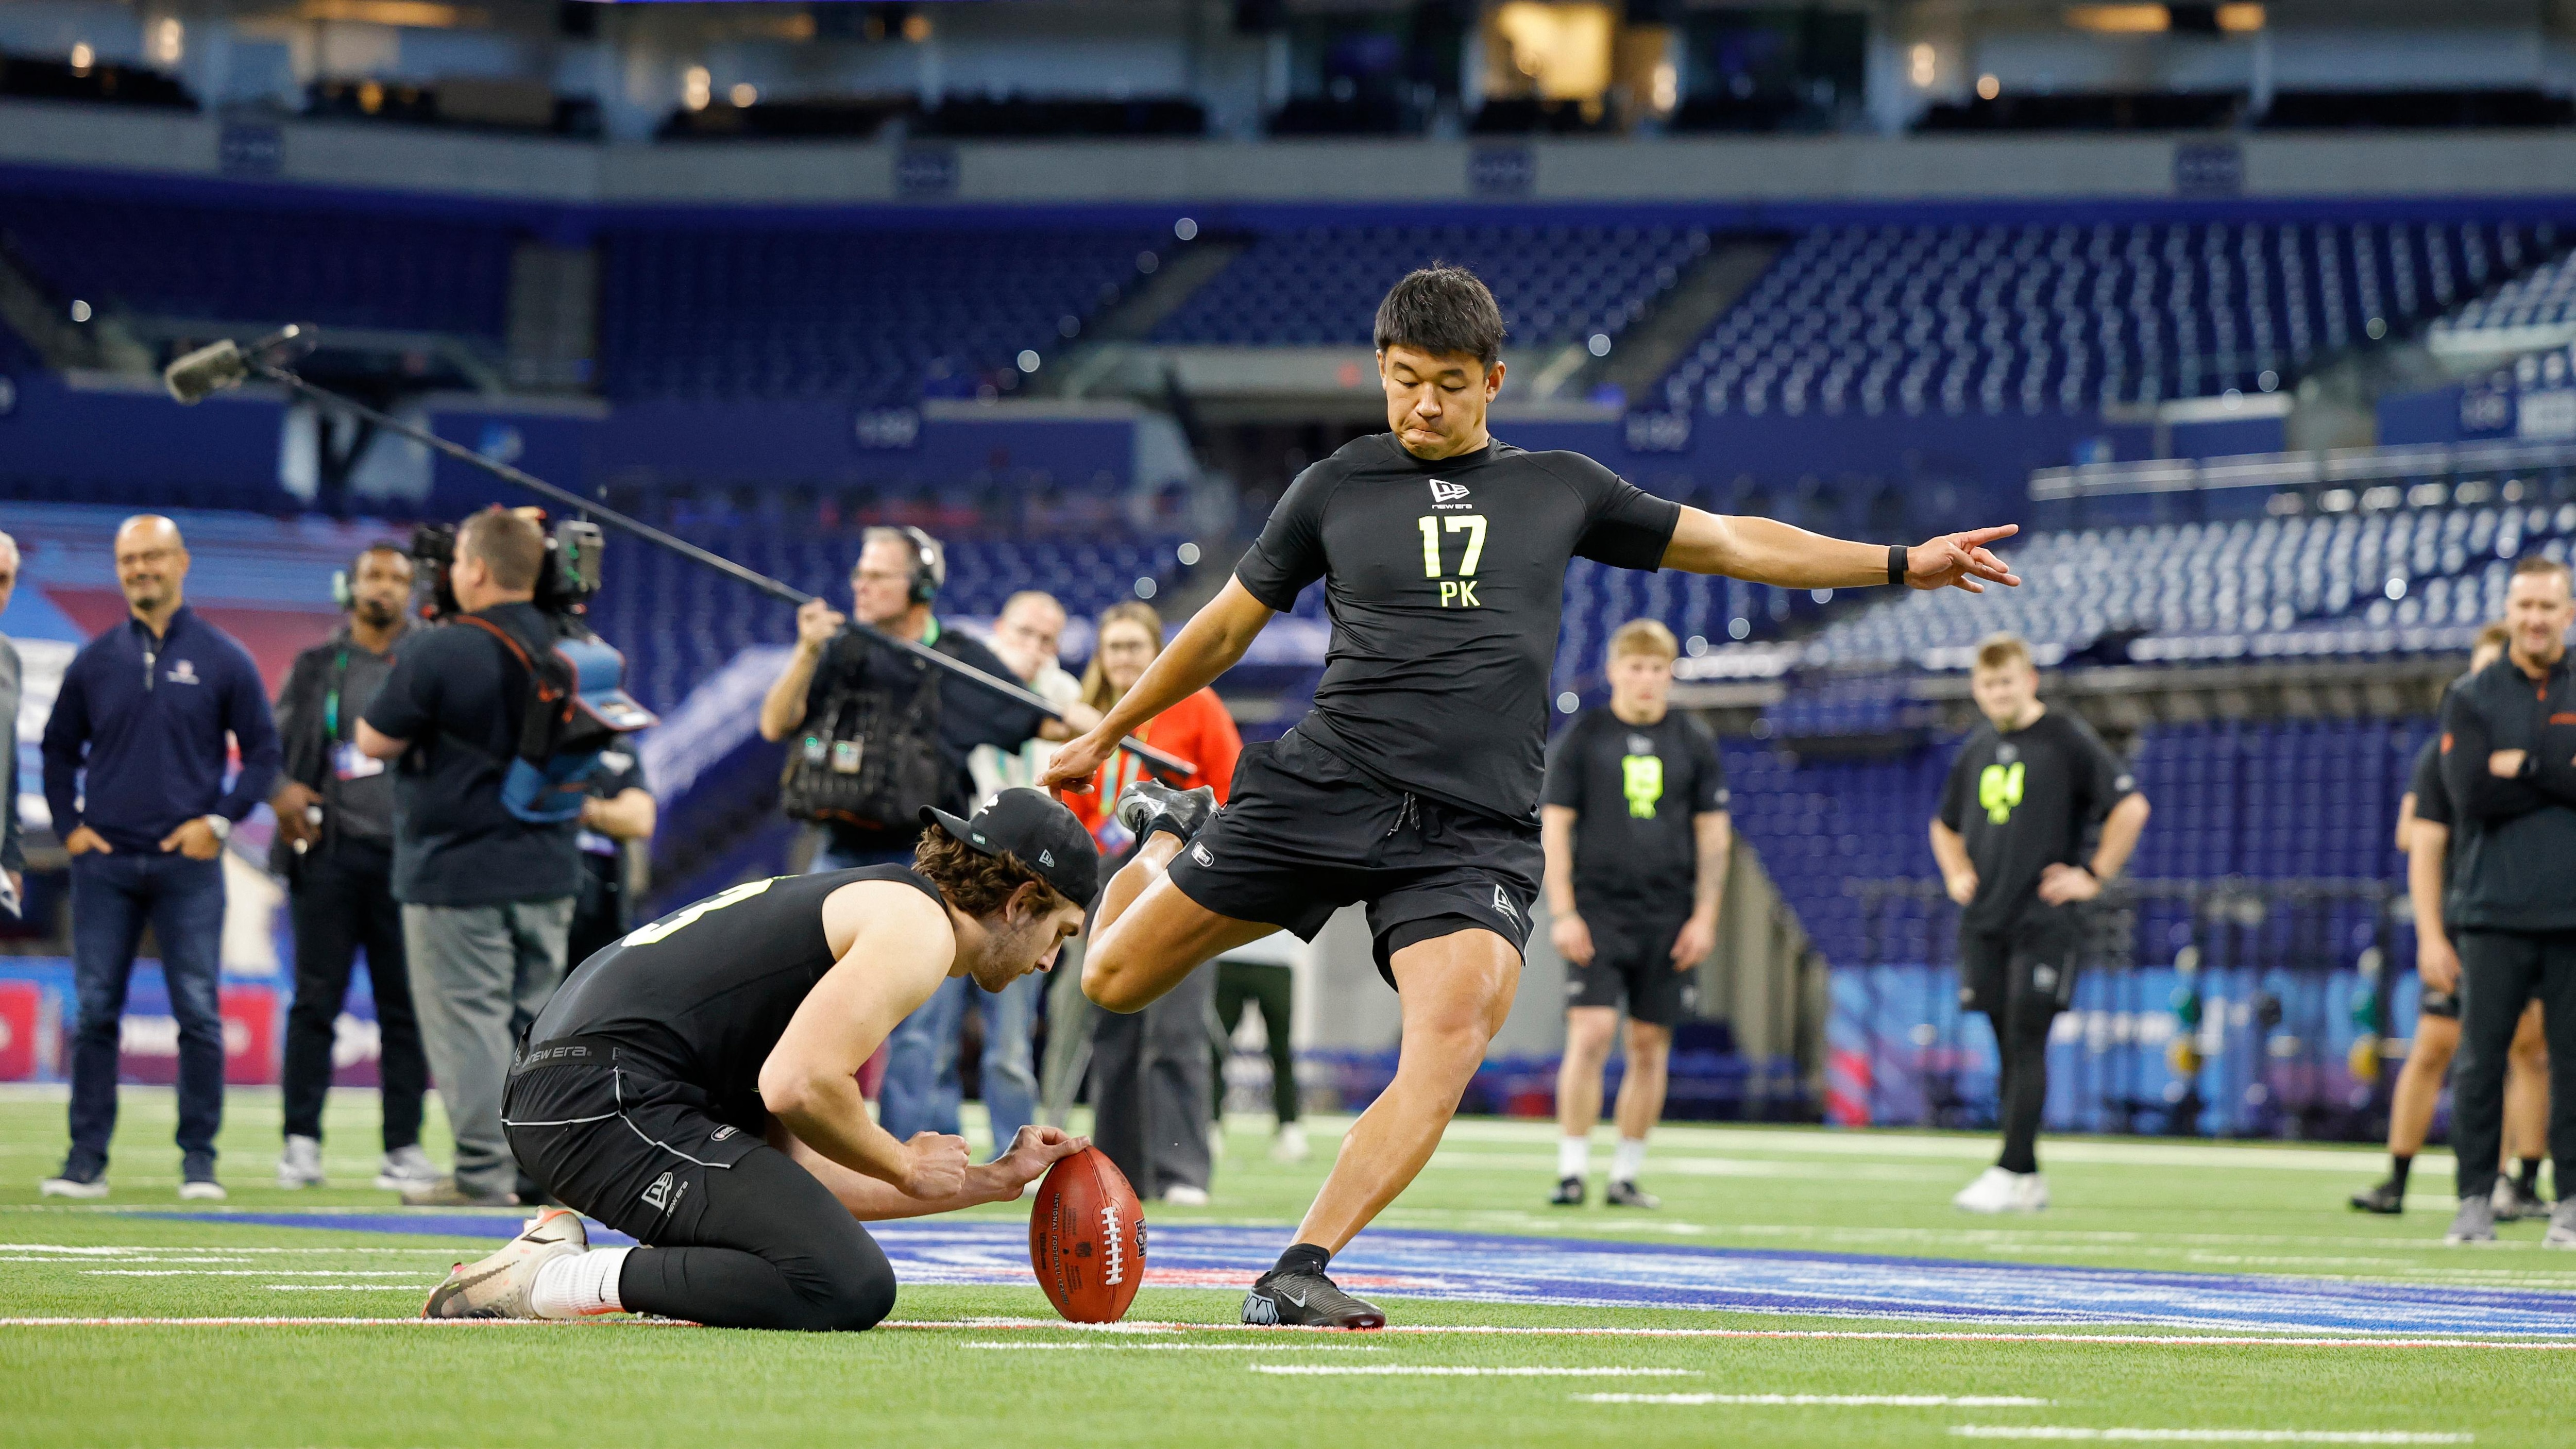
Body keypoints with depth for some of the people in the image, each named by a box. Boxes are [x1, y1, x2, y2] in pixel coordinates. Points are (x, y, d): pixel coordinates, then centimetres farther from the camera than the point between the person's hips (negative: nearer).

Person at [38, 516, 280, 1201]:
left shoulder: (221, 659, 3)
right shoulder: (95, 661, 9)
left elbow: (263, 752, 5)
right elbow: (58, 749, 18)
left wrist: (220, 820, -6)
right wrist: (68, 825, 5)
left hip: (188, 862, -2)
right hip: (104, 862, 2)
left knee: (199, 1013, -3)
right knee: (95, 1011, 1)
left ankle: (199, 1157, 4)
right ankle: (87, 1157, 6)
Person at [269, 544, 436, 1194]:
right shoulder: (315, 668, 12)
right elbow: (272, 744, 14)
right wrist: (282, 791, -6)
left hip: (403, 853, 0)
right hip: (330, 853, 0)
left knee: (404, 1005, 0)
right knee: (316, 1001, -1)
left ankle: (405, 1145, 3)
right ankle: (302, 1141, 1)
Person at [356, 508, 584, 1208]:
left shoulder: (437, 653, -16)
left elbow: (375, 741, -10)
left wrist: (402, 676, 6)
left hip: (459, 871, -6)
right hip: (548, 871, 6)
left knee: (468, 1019, -3)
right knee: (536, 1019, 13)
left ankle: (483, 1171, -5)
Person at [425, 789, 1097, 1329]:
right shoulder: (919, 928, -4)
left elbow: (801, 1169, 21)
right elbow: (796, 1085, -20)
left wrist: (992, 1181, 25)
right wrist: (905, 1168, -2)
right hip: (611, 1096, -11)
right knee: (852, 1290, -21)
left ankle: (558, 1246, 13)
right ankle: (554, 1279, -16)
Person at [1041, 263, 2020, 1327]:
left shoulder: (1560, 489, 13)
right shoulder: (1336, 489, 8)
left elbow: (1732, 543, 21)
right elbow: (1226, 628, 19)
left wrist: (1904, 564, 18)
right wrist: (1101, 736, 25)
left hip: (1475, 832, 0)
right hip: (1326, 789, 0)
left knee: (1452, 1034, -27)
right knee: (1116, 980, -1)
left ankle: (1298, 1277, -28)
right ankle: (1171, 833, 33)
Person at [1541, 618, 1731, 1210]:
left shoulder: (1693, 743, 7)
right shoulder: (1583, 738, 2)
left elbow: (1713, 833, 10)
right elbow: (1554, 827, 1)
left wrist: (1705, 916, 2)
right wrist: (1562, 912, -7)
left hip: (1667, 918, 2)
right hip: (1597, 911, -2)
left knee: (1650, 1048, 3)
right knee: (1590, 1036, -12)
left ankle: (1626, 1175, 12)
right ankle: (1572, 1171, -6)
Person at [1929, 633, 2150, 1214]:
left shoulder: (2068, 740, -5)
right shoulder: (1976, 751, 14)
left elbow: (2131, 806, -10)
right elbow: (1945, 826, 31)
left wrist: (2095, 876, -10)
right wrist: (1956, 876, 14)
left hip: (2044, 921, -6)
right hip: (1985, 922, 6)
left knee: (2027, 1045, -12)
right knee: (2008, 1050, 6)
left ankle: (2011, 1172, -15)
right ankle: (2027, 1180, 10)